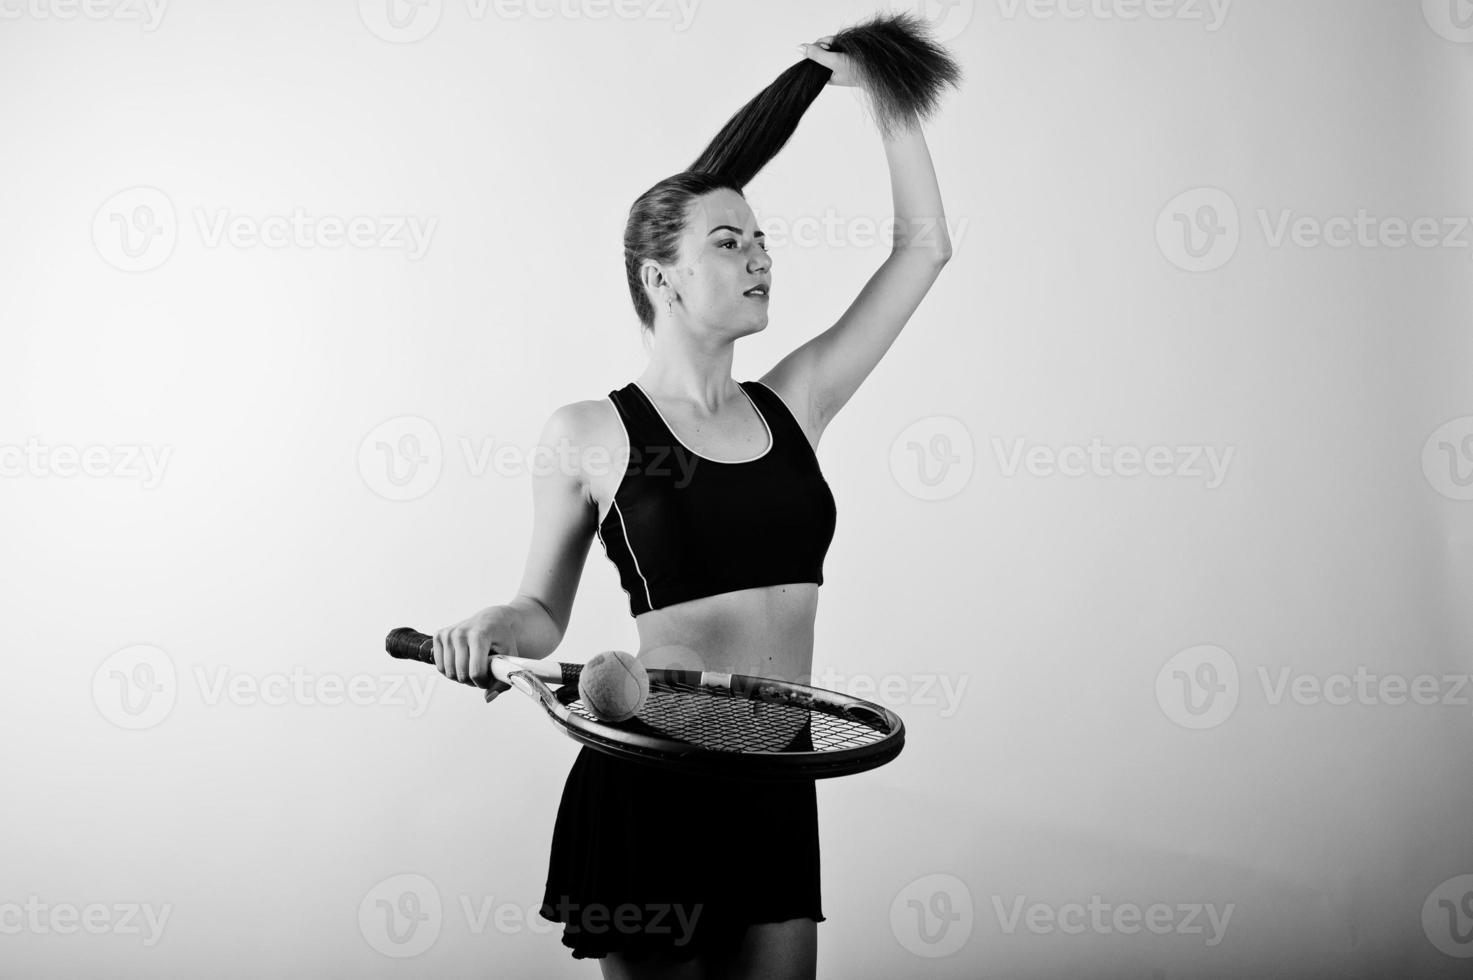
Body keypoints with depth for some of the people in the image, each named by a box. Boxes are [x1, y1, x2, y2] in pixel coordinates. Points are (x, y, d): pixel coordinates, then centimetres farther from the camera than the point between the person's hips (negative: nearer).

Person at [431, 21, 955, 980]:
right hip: (650, 783, -4)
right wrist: (496, 626, -15)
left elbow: (923, 244, 11)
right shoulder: (589, 434, -2)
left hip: (777, 789, 4)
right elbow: (546, 612, 7)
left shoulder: (793, 404, 9)